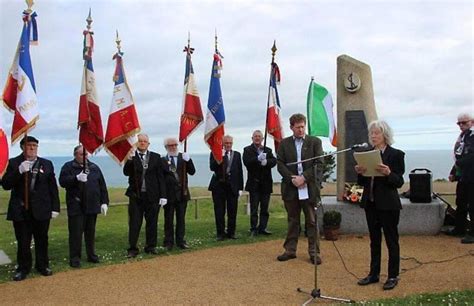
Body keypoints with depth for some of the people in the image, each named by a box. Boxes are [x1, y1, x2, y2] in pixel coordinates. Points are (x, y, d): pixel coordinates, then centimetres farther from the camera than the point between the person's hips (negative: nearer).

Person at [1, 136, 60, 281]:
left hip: (41, 210, 1)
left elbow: (53, 188, 5)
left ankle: (42, 265, 25)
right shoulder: (13, 163, 2)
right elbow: (6, 185, -6)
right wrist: (19, 171, -21)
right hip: (20, 210, -1)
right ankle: (23, 268, 22)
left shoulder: (47, 164, 6)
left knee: (42, 240, 11)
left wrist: (55, 207, 1)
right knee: (23, 241, 7)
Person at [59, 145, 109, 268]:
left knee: (91, 232, 12)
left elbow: (102, 186, 11)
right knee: (76, 233, -1)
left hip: (92, 206, 4)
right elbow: (62, 181, -14)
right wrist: (77, 178, -25)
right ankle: (74, 258, 9)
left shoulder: (94, 167, 12)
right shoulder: (68, 167, 1)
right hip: (76, 206, -3)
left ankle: (91, 255, 23)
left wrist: (104, 202, 5)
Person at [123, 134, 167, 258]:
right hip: (136, 195, -1)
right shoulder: (131, 157, 2)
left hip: (152, 196, 1)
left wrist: (163, 195, -1)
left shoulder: (156, 157, 5)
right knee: (134, 223, 4)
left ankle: (151, 246, 21)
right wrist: (130, 159, -26)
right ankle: (132, 249, 13)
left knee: (152, 223, 9)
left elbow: (160, 177, 4)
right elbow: (126, 172, -11)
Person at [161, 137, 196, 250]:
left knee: (181, 218, 8)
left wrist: (188, 160, -17)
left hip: (182, 193, 2)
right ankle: (169, 242, 15)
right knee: (168, 219, 6)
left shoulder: (183, 158, 6)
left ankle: (180, 241, 17)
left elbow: (192, 172, -3)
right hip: (169, 193, -2)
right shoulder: (162, 160, -2)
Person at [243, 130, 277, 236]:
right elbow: (246, 162, -14)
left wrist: (266, 162, -23)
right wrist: (258, 159, -28)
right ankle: (254, 229, 7)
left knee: (264, 208, 7)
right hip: (254, 183, -3)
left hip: (266, 183, 3)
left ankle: (262, 228, 14)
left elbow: (274, 161, -2)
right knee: (254, 208, 1)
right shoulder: (247, 150, 3)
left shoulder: (268, 150, 13)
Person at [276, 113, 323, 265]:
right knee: (293, 221, 11)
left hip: (310, 188, -1)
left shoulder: (315, 142, 3)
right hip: (291, 188, 2)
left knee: (312, 221, 4)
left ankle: (314, 252, 12)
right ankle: (290, 250, 19)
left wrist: (304, 177, -14)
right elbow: (280, 164, 2)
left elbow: (319, 164, -4)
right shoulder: (284, 143, 8)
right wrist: (292, 179, -11)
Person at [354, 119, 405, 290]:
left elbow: (399, 182, -10)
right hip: (370, 203, 5)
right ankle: (374, 274, 24)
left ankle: (393, 276, 18)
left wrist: (388, 173, -28)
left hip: (388, 204, -5)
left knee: (391, 240, 6)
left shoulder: (396, 154, -7)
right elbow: (362, 182, 9)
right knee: (374, 240, 14)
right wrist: (360, 173, -11)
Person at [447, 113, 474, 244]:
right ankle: (459, 228, 26)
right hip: (462, 177, 8)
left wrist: (459, 164, -16)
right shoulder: (461, 137, 14)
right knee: (460, 204, 15)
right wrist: (453, 172, 12)